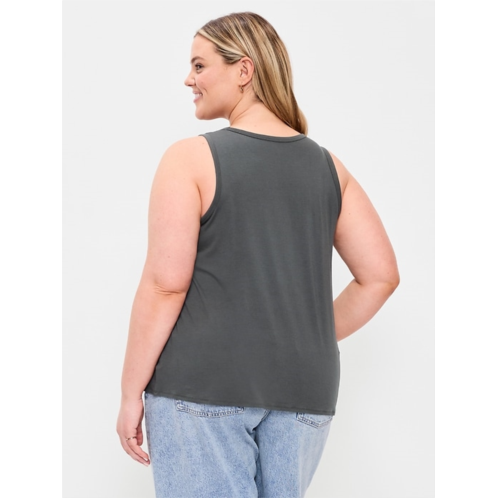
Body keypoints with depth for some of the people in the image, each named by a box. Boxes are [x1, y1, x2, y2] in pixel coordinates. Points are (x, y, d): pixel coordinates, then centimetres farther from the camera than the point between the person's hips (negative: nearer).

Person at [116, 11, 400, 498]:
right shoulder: (327, 165, 8)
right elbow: (381, 274, 7)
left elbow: (165, 285, -12)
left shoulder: (190, 158, -7)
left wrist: (131, 394, -4)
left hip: (202, 383, -5)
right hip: (303, 390, 5)